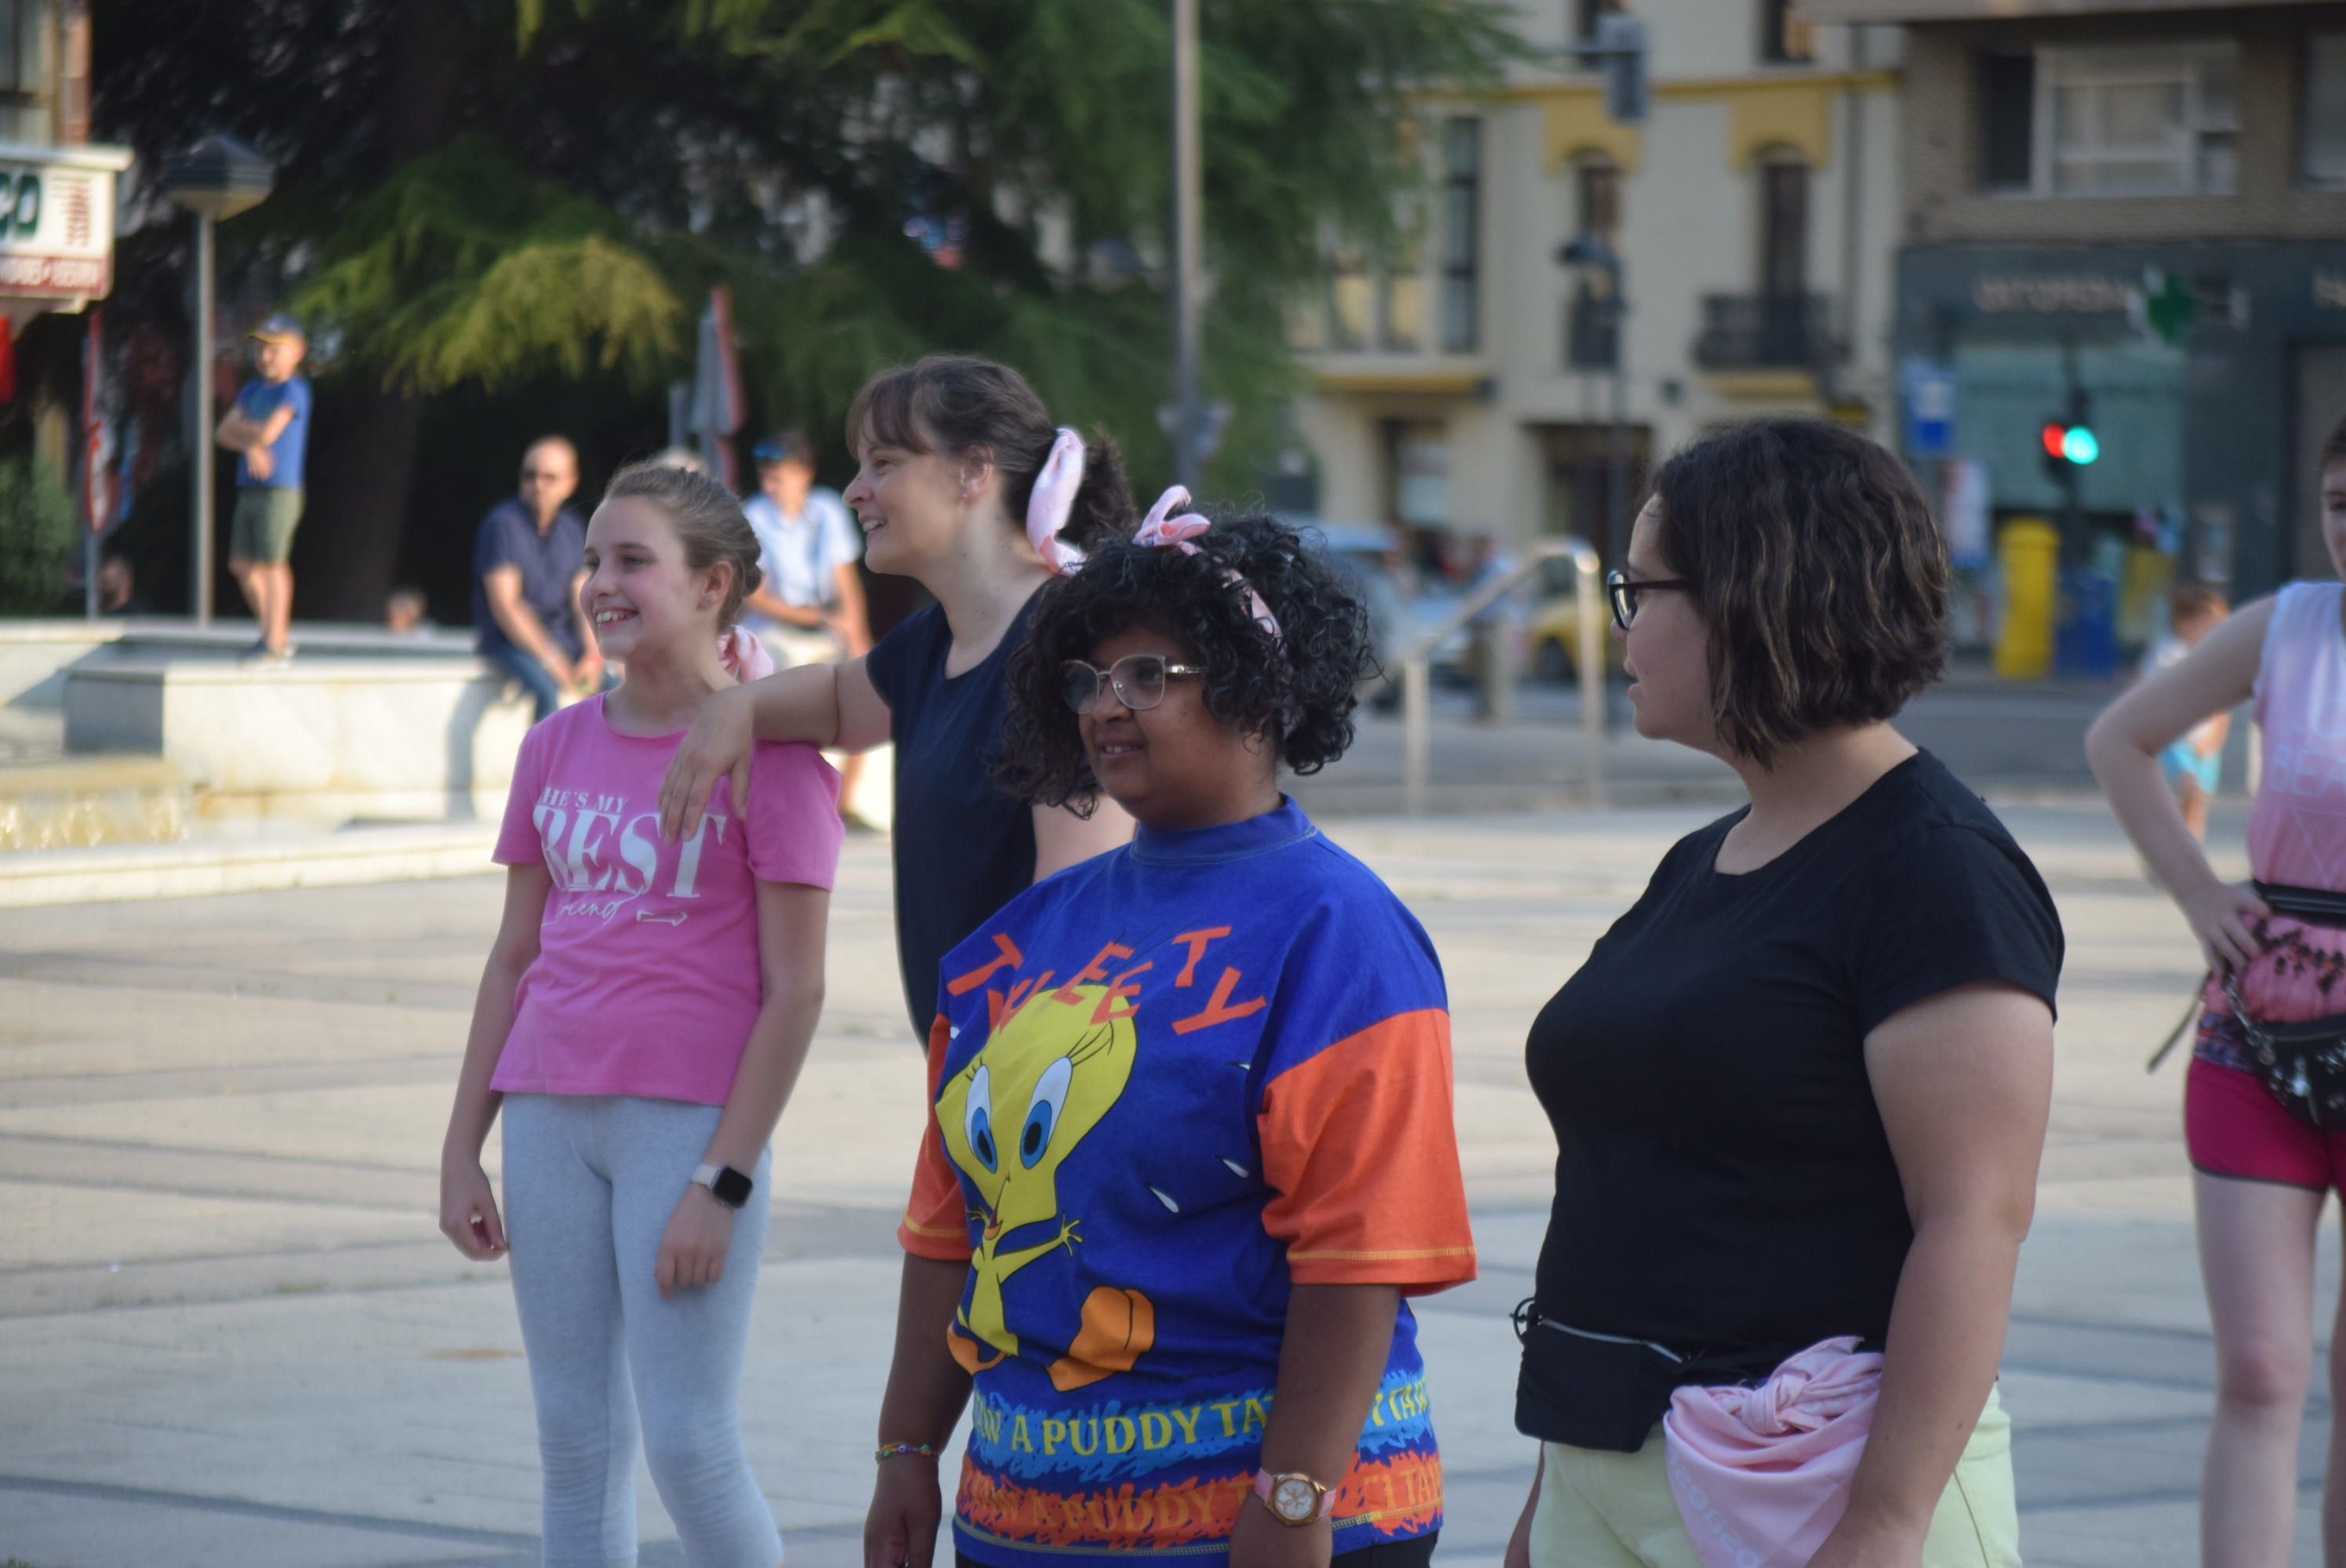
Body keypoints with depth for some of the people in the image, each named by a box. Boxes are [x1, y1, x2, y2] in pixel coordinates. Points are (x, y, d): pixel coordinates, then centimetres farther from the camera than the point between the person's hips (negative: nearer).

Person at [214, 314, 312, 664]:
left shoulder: (293, 390, -9)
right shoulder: (252, 391, 15)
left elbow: (268, 432, -19)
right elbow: (223, 433, 6)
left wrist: (239, 427, 0)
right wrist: (250, 445, -14)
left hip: (279, 490, -8)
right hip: (249, 490, 8)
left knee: (271, 563, -8)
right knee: (242, 565, 10)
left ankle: (274, 645, -3)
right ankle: (280, 634, 22)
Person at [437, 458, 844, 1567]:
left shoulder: (768, 753, -6)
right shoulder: (559, 745, 11)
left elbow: (794, 991, -8)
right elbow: (514, 957, 16)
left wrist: (721, 1181, -13)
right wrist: (462, 1149, 11)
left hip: (689, 1120, -6)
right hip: (553, 1114, 6)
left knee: (689, 1444, -7)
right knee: (575, 1439, 8)